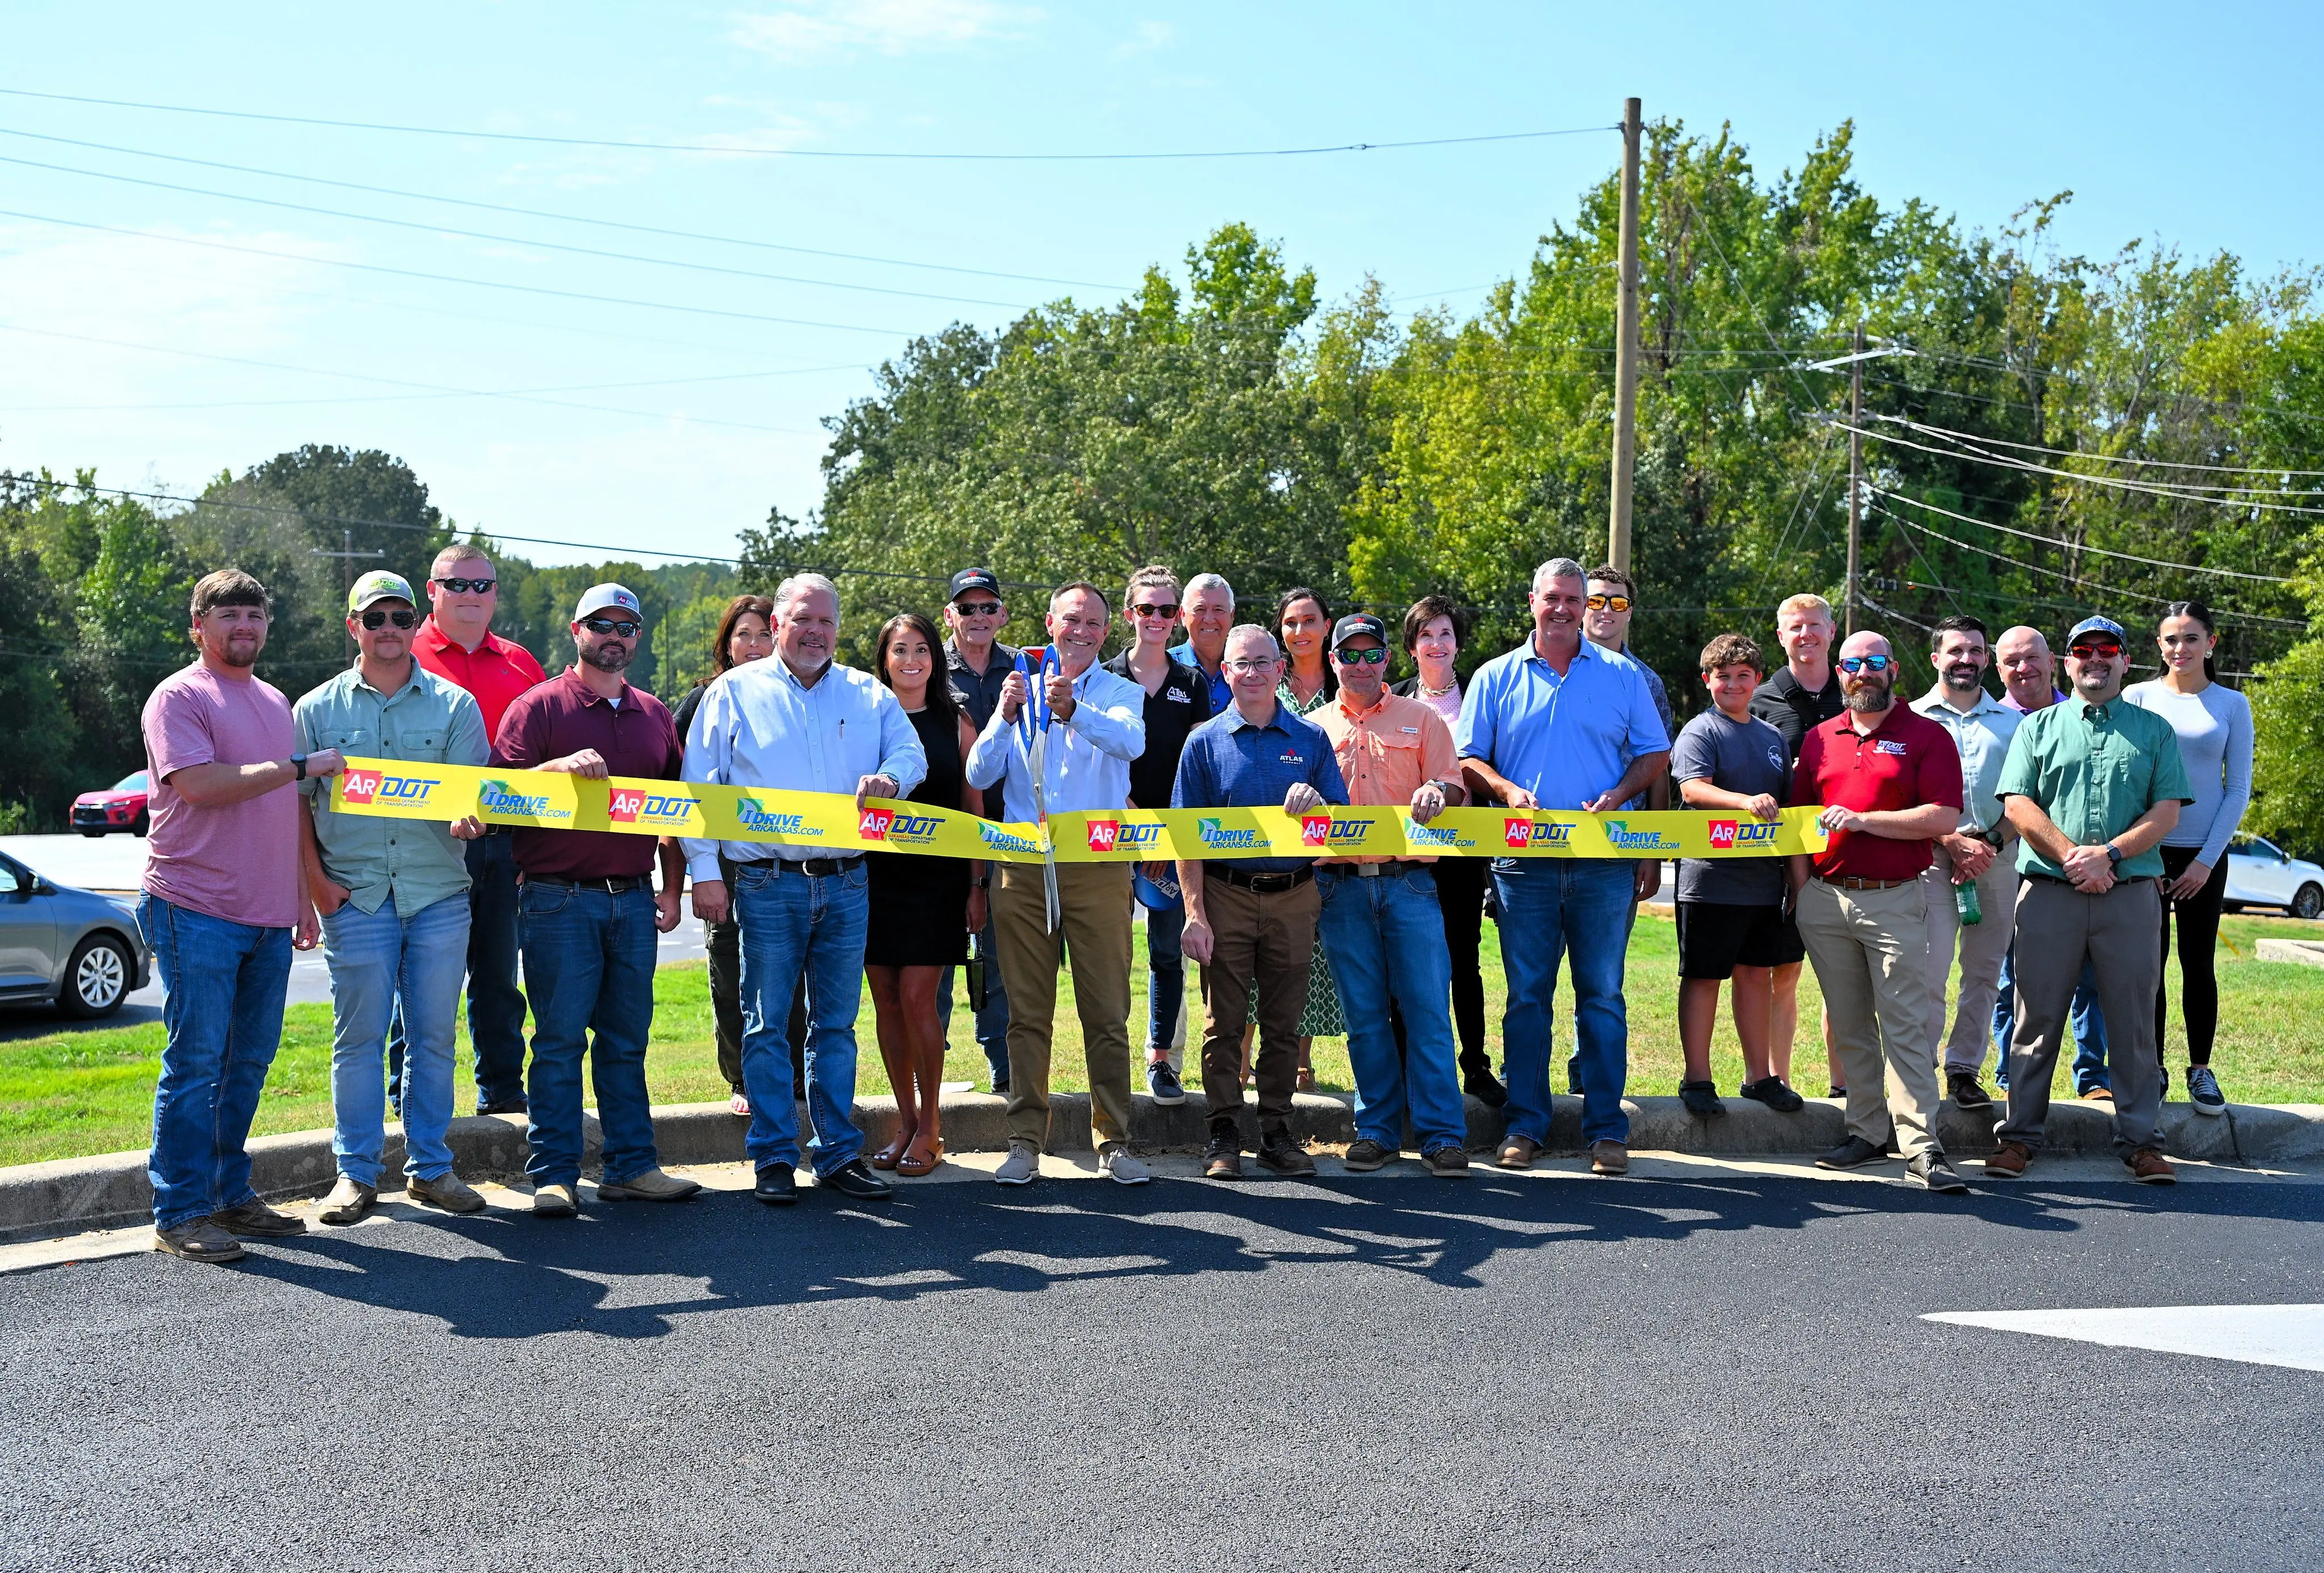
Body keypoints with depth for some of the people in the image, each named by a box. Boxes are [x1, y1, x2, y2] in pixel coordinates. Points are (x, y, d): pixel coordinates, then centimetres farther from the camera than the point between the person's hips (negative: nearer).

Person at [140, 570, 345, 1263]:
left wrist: (306, 894, 21)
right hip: (196, 911, -7)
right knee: (196, 1063, -5)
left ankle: (231, 1195, 20)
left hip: (268, 917, 7)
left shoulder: (277, 703, 20)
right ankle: (180, 1213, 2)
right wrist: (301, 767, -14)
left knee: (248, 1063, 11)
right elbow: (201, 785, -18)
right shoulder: (179, 697, -3)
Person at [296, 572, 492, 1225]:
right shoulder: (317, 709, 8)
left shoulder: (454, 705, 7)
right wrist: (315, 883, -2)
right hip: (354, 898, -1)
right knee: (358, 1037, 1)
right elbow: (296, 801, 7)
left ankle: (430, 1167, 16)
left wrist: (465, 819, -22)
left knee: (434, 1035, 6)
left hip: (439, 895, 1)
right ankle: (356, 1174, 11)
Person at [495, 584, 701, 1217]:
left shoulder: (654, 714, 16)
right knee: (560, 1039, -2)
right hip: (560, 900, -5)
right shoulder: (538, 706, 1)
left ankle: (632, 1165, 14)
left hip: (634, 900, 5)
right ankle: (554, 1175, 3)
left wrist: (671, 889, 13)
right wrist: (563, 766, -23)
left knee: (627, 1039, 9)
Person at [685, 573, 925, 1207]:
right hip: (766, 885, -2)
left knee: (836, 1023, 8)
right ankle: (773, 1158, 9)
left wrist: (889, 777, -19)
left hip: (847, 885, 2)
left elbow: (912, 753, 5)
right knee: (767, 1024, 1)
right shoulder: (735, 692, 4)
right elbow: (699, 789, 1)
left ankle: (839, 1154, 16)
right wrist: (705, 870, -7)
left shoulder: (869, 696, 12)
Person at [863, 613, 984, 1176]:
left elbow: (975, 810, 5)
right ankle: (906, 1121, 17)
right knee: (886, 1000, 5)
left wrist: (977, 886, 1)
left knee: (917, 997, -8)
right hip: (876, 874, 2)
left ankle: (930, 1125, 5)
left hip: (938, 877, -2)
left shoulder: (954, 723, 4)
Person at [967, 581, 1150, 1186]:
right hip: (1023, 868, 2)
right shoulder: (1020, 690, 15)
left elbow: (1130, 740, -16)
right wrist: (1005, 718, -13)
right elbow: (980, 776, 5)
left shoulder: (1122, 691, 9)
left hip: (1100, 868, -2)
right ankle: (1025, 1141, 9)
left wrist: (1074, 712, -35)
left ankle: (1113, 1141, 8)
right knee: (1028, 1012, 4)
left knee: (1108, 1012, 0)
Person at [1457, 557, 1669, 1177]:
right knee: (1527, 996, 4)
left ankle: (1607, 1128, 9)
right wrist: (1507, 790, -10)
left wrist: (1618, 795, -6)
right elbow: (1469, 758, 9)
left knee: (1602, 996, 2)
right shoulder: (1496, 678, 10)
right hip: (1524, 863, 0)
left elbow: (1654, 753, 12)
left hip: (1603, 863, 0)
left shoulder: (1621, 676, 10)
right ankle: (1525, 1125, 11)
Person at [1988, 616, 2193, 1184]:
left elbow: (2167, 811, 3)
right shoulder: (2039, 727, 13)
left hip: (2131, 895, 0)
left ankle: (2141, 1140, 10)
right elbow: (2019, 805, 2)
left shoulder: (2154, 730, 13)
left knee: (2134, 1021, 2)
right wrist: (2072, 856, -10)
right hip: (2049, 894, 0)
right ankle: (2020, 1136, 8)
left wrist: (2108, 852, -11)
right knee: (2038, 1017, 2)